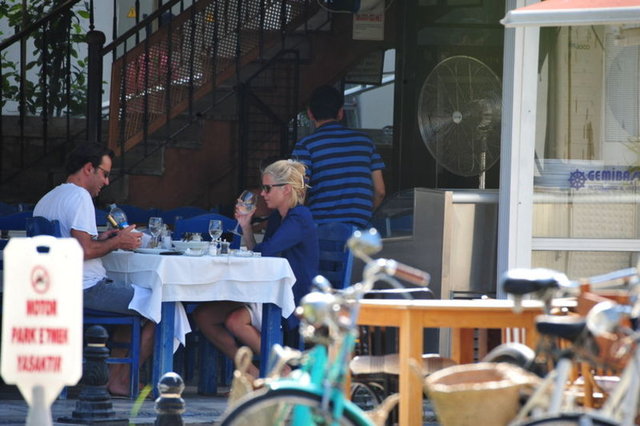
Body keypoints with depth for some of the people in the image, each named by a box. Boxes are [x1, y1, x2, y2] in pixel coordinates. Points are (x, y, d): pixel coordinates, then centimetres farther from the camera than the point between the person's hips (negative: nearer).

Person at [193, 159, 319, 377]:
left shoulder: (299, 220, -14)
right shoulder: (277, 218, 16)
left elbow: (265, 252, -24)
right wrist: (246, 226, 6)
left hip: (294, 303, -10)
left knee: (235, 320, -30)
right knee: (203, 315, -3)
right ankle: (248, 370, 1)